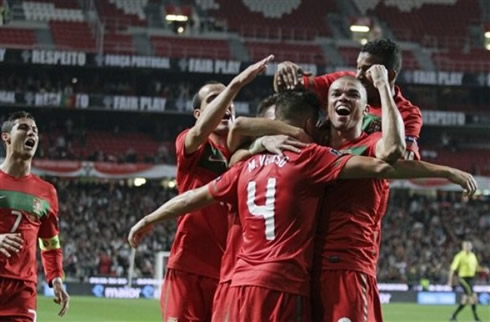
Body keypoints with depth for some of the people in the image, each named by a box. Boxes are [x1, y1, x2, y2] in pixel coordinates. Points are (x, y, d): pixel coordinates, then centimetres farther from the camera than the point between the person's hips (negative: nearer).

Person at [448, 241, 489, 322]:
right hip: (463, 278, -8)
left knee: (466, 300, 9)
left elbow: (476, 267, 22)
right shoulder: (460, 256, -8)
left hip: (471, 278, 8)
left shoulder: (473, 256, 14)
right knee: (472, 297, -15)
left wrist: (484, 269, 3)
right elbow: (453, 269, -7)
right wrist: (450, 280, -9)